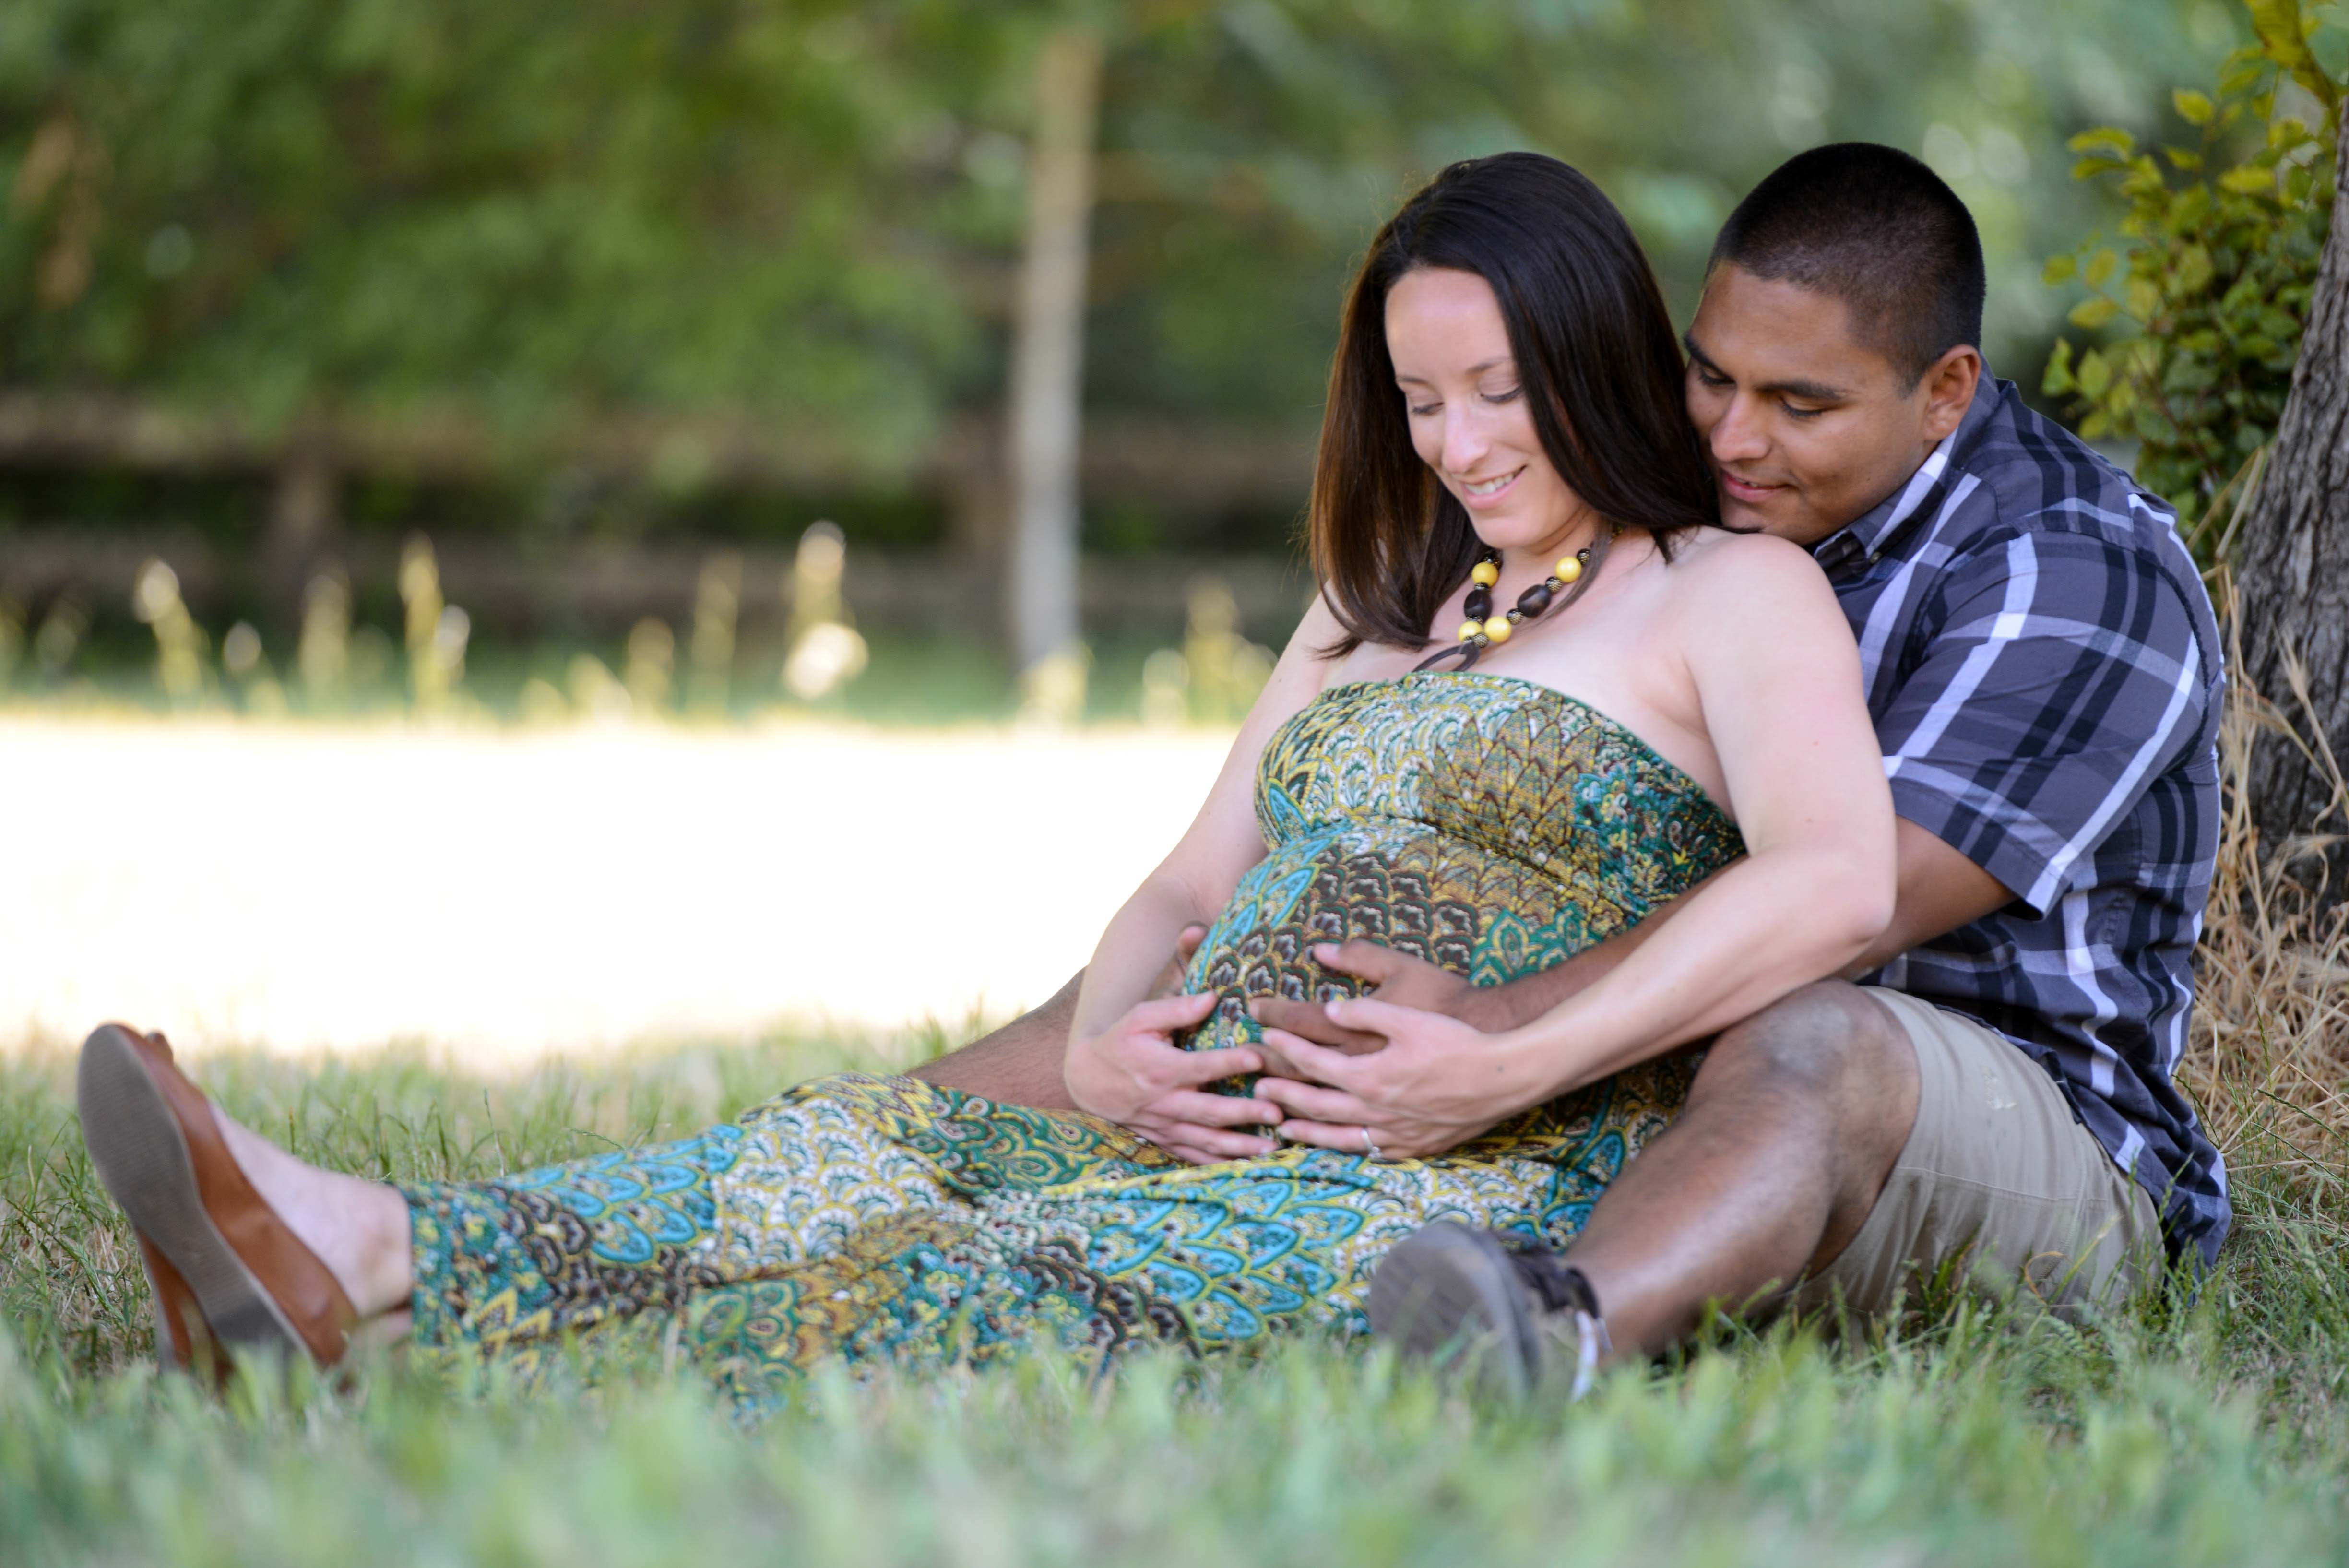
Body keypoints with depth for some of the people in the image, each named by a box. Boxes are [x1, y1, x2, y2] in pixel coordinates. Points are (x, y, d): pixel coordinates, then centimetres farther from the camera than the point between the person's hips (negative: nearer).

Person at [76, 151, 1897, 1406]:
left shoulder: (1735, 595, 3)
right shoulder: (1381, 615, 27)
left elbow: (1836, 883, -15)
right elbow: (1194, 884, 23)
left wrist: (1513, 1069, -19)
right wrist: (1097, 1051, 0)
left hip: (1467, 1192, -9)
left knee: (987, 1300, -28)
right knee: (855, 1154, -11)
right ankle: (355, 1263, -28)